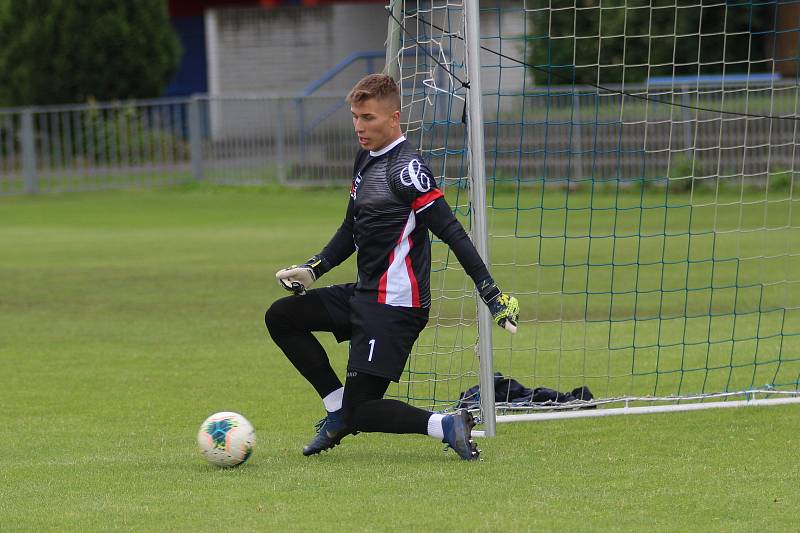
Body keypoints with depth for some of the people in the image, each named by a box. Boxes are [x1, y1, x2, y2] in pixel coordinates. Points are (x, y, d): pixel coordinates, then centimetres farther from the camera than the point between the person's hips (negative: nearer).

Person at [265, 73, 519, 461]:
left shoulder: (406, 169, -18)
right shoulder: (365, 160, 10)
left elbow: (452, 233, -21)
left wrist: (491, 294, -25)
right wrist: (313, 268, 12)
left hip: (395, 306, -10)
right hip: (364, 294, 10)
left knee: (360, 413, -11)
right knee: (280, 317, 17)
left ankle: (446, 426, -12)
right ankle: (337, 410, 16)